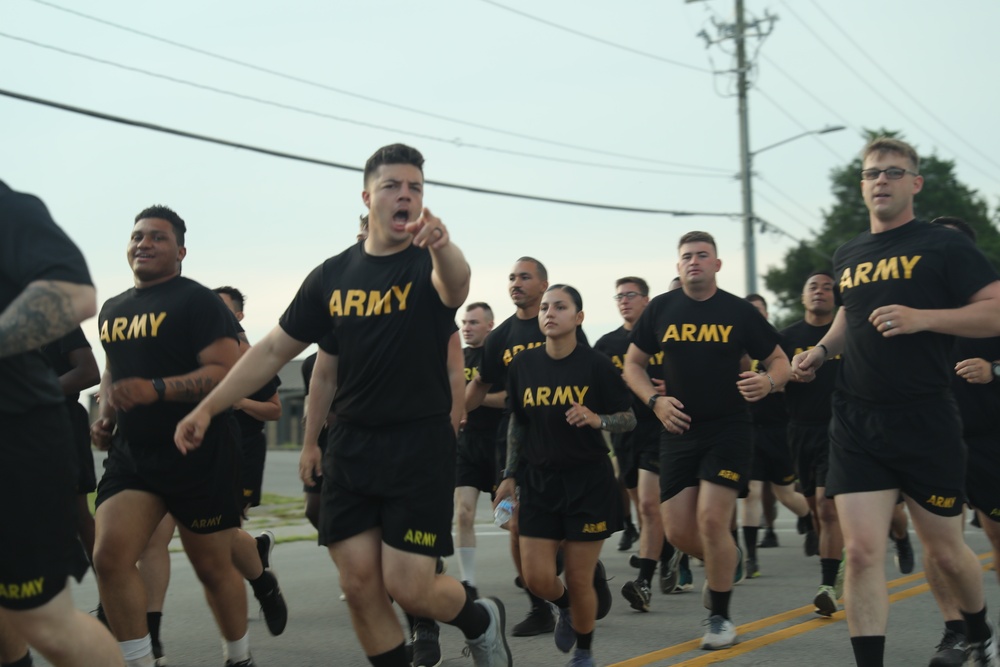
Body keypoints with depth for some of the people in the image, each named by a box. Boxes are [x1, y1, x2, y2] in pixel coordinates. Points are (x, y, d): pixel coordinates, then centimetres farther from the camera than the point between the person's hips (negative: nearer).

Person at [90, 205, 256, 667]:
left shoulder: (197, 301, -8)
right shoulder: (112, 310, 16)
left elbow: (229, 371, -18)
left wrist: (156, 389, -28)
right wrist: (105, 417, 12)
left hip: (199, 457, -6)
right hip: (133, 454, 6)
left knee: (213, 567, 6)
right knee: (110, 557, -12)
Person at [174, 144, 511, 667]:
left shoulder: (428, 263, -7)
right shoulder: (331, 277, 5)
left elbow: (455, 286, -33)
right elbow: (273, 350, 11)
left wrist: (442, 246, -56)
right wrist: (207, 408, 4)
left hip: (420, 447, -4)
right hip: (350, 447, 4)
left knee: (408, 587, -6)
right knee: (359, 586, 1)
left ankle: (481, 621, 26)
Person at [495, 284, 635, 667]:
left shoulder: (595, 364, -9)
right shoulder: (523, 365, 2)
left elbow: (629, 418, -3)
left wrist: (598, 420, -23)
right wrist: (510, 476, 10)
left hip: (588, 481, -3)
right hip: (538, 481, 3)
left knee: (579, 581, 0)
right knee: (536, 577, -3)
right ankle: (565, 608, 32)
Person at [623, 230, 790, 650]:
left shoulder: (739, 312, -2)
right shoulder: (661, 309, 3)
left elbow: (780, 360, 4)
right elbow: (632, 364, 11)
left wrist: (768, 382, -19)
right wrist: (654, 401, -6)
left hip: (727, 429, -3)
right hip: (679, 431, 3)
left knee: (711, 521, -13)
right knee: (677, 531, 0)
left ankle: (720, 617, 5)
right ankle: (727, 560, 34)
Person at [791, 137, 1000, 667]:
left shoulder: (942, 245, -3)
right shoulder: (846, 256, 13)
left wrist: (921, 318, -22)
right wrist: (822, 349, 11)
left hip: (924, 421, -3)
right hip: (856, 424, 4)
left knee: (943, 550, 10)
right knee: (862, 551, -8)